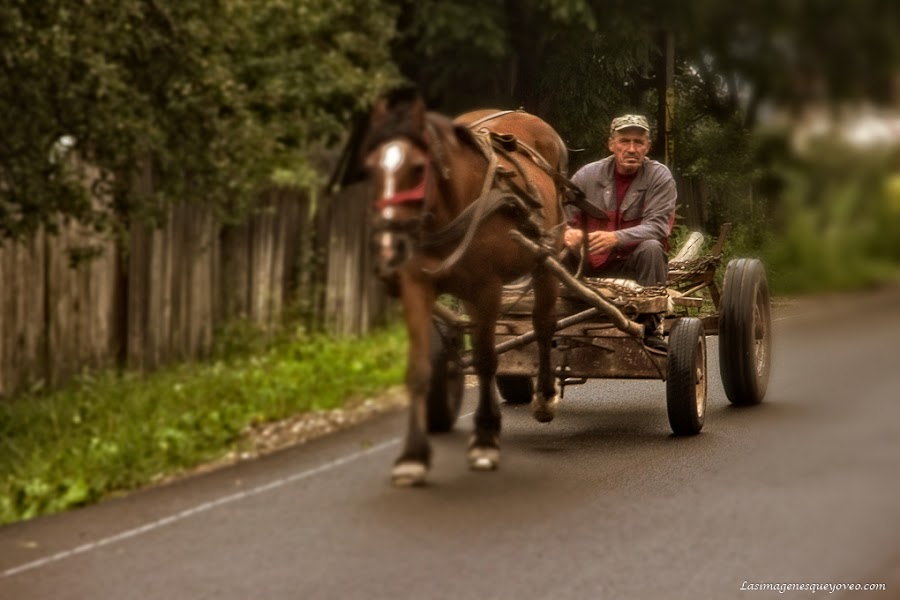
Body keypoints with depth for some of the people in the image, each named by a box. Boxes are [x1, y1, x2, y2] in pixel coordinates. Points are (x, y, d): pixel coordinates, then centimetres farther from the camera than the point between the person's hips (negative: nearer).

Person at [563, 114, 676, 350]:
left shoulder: (659, 176, -7)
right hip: (591, 266, 2)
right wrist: (568, 233, -29)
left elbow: (657, 226, -18)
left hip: (636, 267, -2)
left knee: (651, 247, -32)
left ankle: (650, 328, -20)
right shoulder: (588, 175, -1)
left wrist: (616, 238, -36)